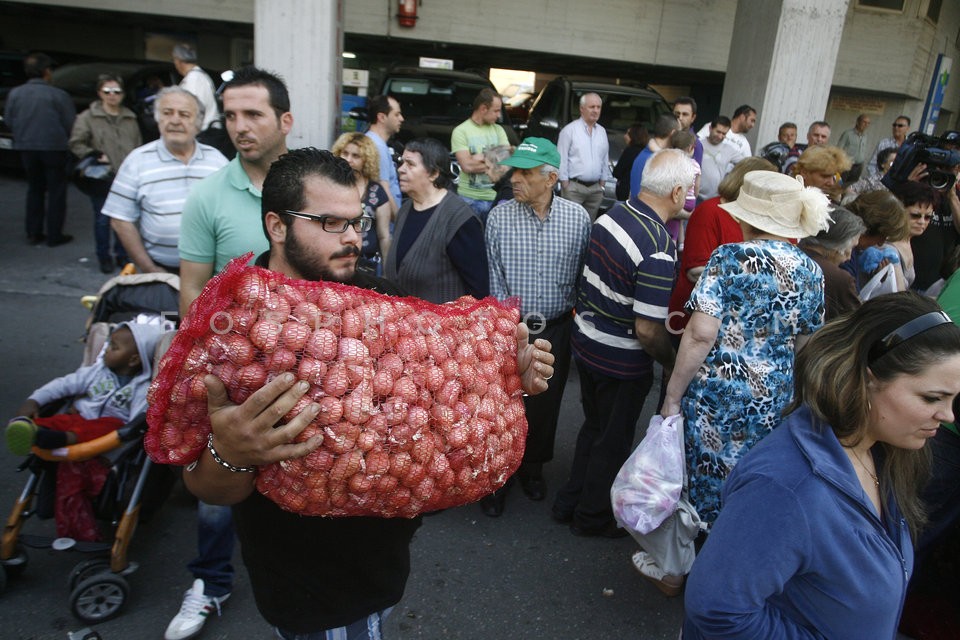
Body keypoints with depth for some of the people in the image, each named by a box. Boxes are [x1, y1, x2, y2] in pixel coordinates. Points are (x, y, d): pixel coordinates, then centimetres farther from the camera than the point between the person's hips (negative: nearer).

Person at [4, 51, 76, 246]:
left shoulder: (15, 93, 0)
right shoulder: (58, 95, -12)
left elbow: (8, 121, 5)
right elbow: (70, 124, -10)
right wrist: (63, 139, 10)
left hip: (26, 147, 4)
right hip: (53, 147, -4)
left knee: (34, 189, 16)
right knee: (56, 191, 4)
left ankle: (33, 233, 18)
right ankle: (54, 235, 4)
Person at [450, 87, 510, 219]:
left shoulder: (498, 130, 11)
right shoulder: (461, 131, -4)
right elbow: (467, 166, -15)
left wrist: (482, 158, -12)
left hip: (495, 197, 4)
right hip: (469, 198, -4)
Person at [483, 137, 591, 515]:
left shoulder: (578, 218, -6)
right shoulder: (499, 217, -8)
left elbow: (584, 275, 2)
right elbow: (492, 277, -6)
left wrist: (577, 316, 1)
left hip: (556, 329, 2)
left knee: (545, 404, 15)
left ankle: (532, 467, 39)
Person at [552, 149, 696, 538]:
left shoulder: (612, 215, -4)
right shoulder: (658, 250, -27)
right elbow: (648, 330, -25)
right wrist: (672, 365, -8)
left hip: (586, 338, 7)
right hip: (622, 360, -7)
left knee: (594, 426, 26)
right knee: (614, 440, 15)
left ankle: (570, 502, 42)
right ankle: (593, 517, 35)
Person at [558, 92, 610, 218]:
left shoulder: (602, 131, 13)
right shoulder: (569, 130, -4)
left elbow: (605, 159, 18)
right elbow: (562, 159, -6)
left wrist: (602, 185, 13)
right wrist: (565, 186, -9)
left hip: (595, 188, 5)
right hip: (574, 186, -5)